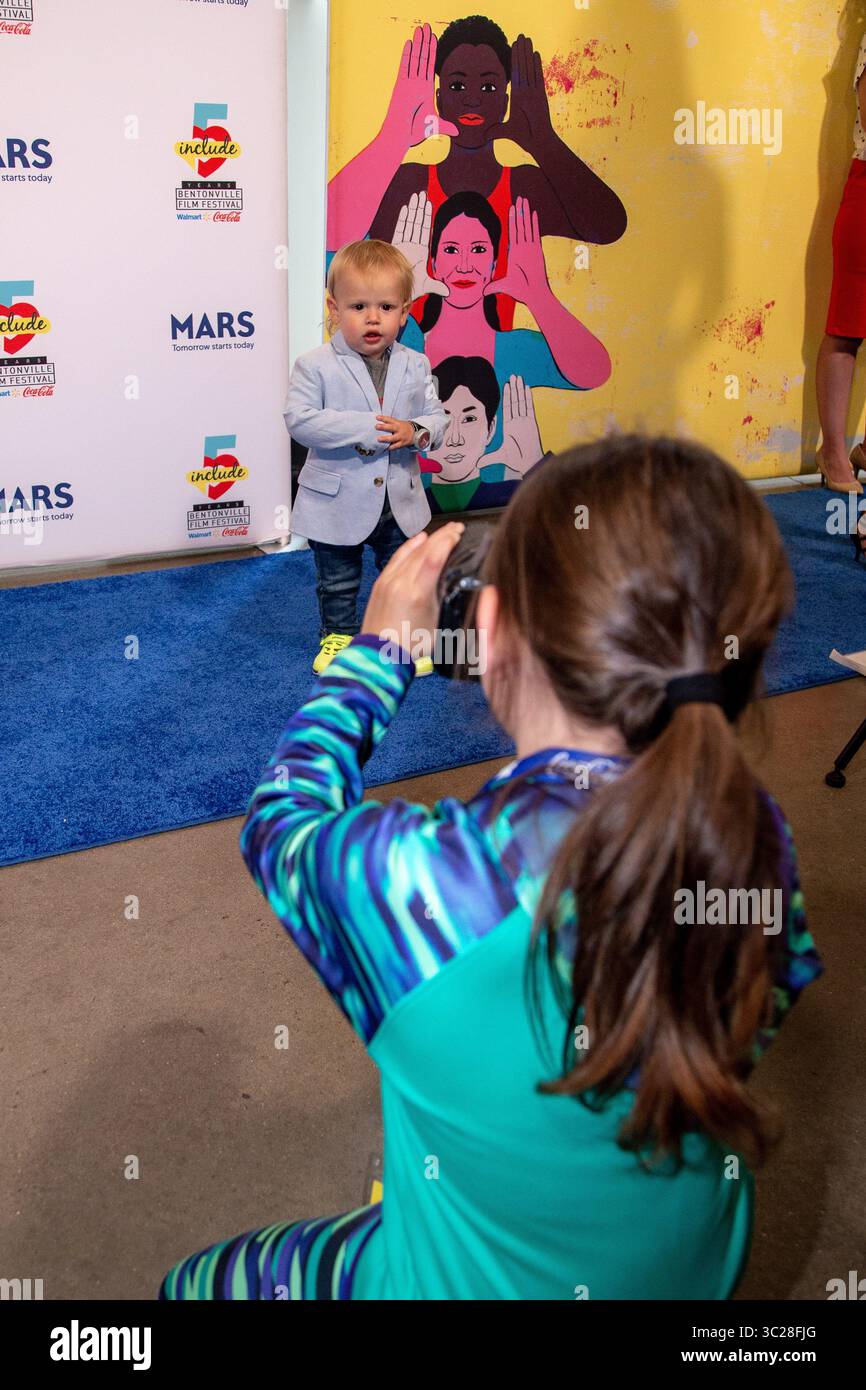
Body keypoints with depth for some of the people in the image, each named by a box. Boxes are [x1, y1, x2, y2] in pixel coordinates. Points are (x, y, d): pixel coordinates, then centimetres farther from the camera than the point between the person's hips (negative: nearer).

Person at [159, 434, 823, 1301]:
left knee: (195, 1284, 24)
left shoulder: (409, 879, -36)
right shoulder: (755, 835, -24)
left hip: (464, 1283, -4)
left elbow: (281, 823, -11)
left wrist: (377, 650, 1)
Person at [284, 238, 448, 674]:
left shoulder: (415, 365, -2)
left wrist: (416, 431, -23)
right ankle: (337, 636, 35)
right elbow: (299, 420, -23)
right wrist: (363, 428, -30)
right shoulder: (315, 366, -14)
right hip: (337, 503, -3)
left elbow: (437, 416, 1)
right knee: (338, 583, 15)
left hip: (400, 502, 3)